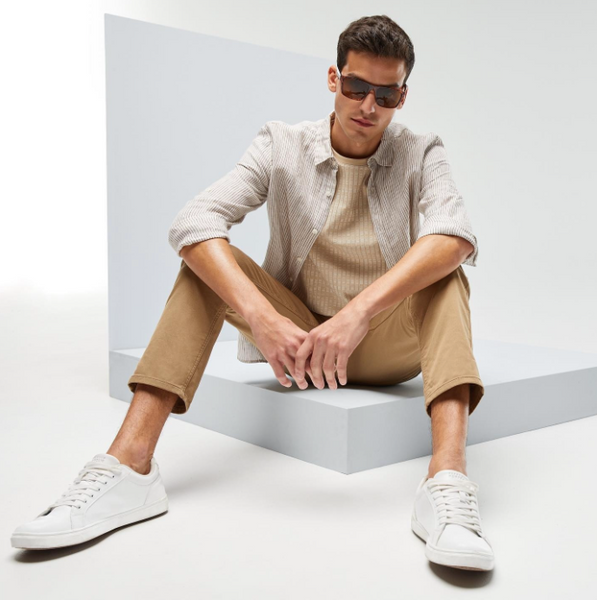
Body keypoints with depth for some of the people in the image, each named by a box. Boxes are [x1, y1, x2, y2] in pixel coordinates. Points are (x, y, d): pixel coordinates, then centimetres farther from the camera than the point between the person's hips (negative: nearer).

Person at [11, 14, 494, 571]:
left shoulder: (421, 154, -6)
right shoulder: (282, 146, -6)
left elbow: (454, 235, -29)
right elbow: (193, 221, -23)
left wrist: (360, 312, -44)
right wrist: (261, 317, -38)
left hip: (389, 346, 0)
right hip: (296, 338, 1)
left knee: (444, 270, -27)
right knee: (205, 257, -20)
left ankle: (447, 479, -46)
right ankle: (128, 465, -32)